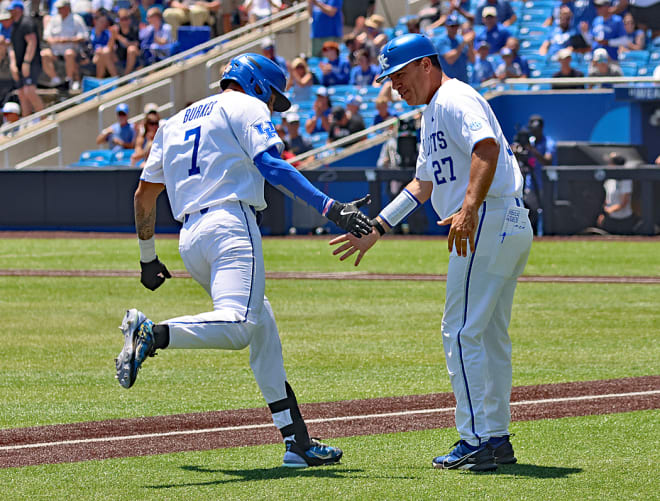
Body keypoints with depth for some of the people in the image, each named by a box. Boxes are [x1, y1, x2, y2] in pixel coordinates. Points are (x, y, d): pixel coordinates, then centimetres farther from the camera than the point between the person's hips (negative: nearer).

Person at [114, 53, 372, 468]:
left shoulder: (175, 123, 29)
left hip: (189, 239, 8)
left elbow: (144, 195, 29)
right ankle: (152, 334, -43)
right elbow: (272, 166, -9)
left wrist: (149, 258, 39)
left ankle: (298, 442, 6)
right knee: (238, 325, -25)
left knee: (263, 330, 11)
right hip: (231, 225, -8)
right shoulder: (246, 107, 9)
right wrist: (330, 208, -17)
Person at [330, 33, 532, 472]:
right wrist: (376, 230, 29)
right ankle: (497, 439, 19)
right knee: (491, 336, 14)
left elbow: (487, 148, -26)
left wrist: (469, 209, -38)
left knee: (461, 332, -10)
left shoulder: (455, 99, -9)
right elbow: (424, 185, 32)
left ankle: (475, 443, -11)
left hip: (489, 220, -11)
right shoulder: (432, 114, 24)